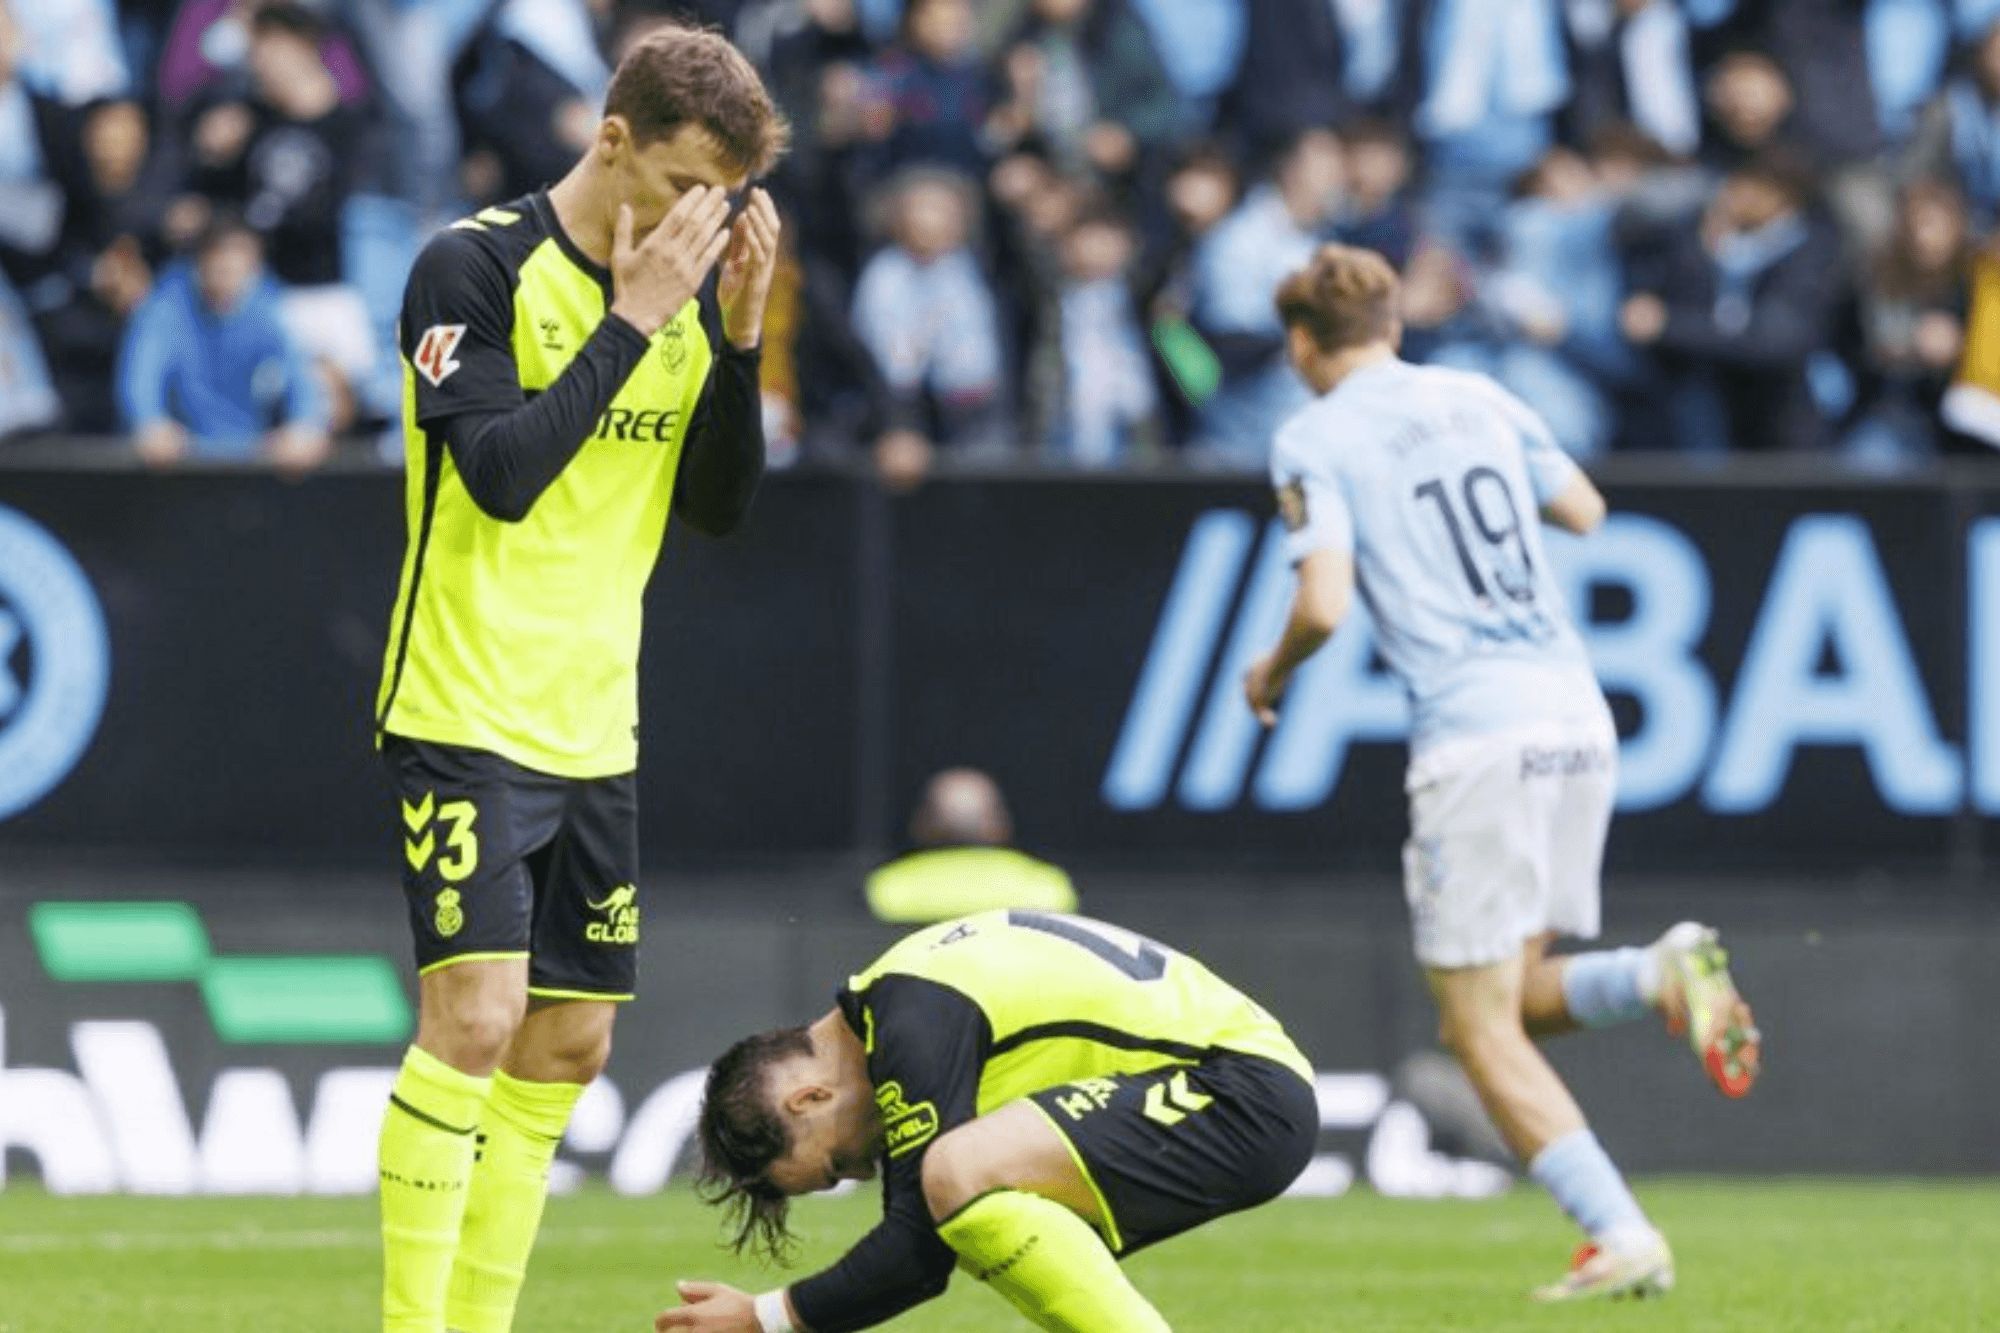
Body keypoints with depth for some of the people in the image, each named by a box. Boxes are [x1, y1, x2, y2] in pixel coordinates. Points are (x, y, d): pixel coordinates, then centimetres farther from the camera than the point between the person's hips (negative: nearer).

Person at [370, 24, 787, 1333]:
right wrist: (631, 322, -20)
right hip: (467, 717, -7)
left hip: (594, 730, 7)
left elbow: (723, 504, 7)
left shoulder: (685, 292, 8)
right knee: (476, 1016, -16)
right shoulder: (477, 266, -11)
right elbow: (501, 473, -21)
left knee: (567, 1044, 7)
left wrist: (740, 335, -6)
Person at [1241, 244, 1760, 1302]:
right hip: (1577, 713, 6)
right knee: (1514, 1001, 18)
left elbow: (1323, 606, -12)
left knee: (1484, 1034, 0)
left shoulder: (1315, 440, -1)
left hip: (1475, 736, -6)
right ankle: (1664, 974, -11)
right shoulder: (1478, 398, 16)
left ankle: (1624, 1239, -13)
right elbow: (1585, 512, 26)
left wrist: (1270, 674, 8)